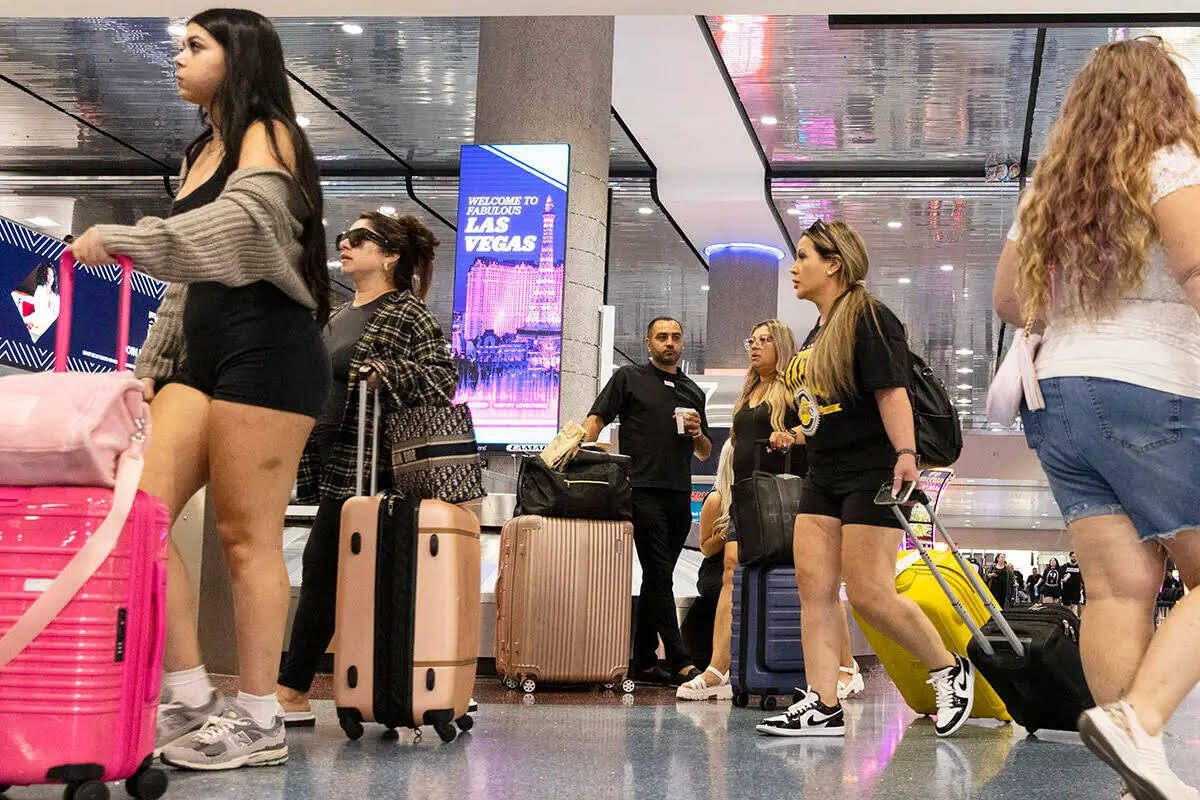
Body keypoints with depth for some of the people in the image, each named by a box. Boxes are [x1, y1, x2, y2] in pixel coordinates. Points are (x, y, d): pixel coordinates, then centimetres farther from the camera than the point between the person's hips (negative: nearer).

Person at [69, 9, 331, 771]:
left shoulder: (266, 137, -2)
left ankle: (260, 721, 3)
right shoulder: (203, 153, 23)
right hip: (202, 351, 8)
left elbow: (238, 230, -23)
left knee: (248, 537, -7)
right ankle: (191, 697, 4)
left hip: (267, 350, -8)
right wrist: (150, 365, 20)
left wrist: (120, 239, -27)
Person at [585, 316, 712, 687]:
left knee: (657, 578, 8)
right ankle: (680, 663, -12)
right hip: (643, 490, -5)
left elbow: (705, 453, 24)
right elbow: (596, 420, 0)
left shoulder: (693, 391, 21)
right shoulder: (629, 378, 8)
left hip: (680, 496, 5)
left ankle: (643, 662, 13)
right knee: (659, 576, -9)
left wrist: (697, 433, 3)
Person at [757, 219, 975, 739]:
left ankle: (950, 671, 9)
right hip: (824, 477, 9)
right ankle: (822, 707, 1)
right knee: (813, 587, -1)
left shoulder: (869, 318, -9)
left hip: (871, 473, -9)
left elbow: (891, 391, -18)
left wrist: (905, 454, -26)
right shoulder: (816, 333, 18)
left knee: (869, 593, -11)